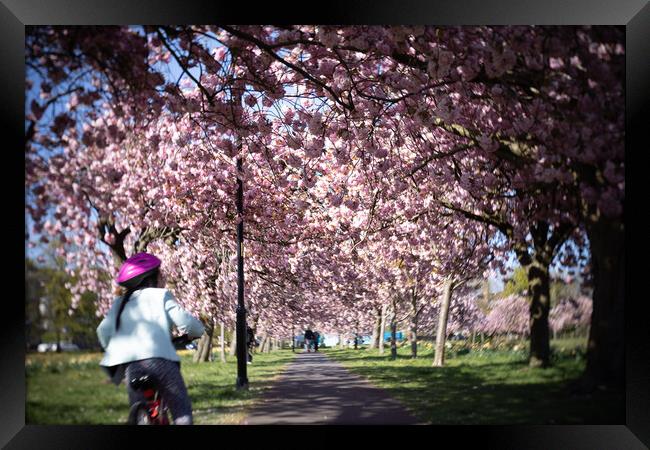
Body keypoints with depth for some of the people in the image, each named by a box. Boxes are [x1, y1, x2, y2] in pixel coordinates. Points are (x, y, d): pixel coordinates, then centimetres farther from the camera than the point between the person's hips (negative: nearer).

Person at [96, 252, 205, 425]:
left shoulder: (121, 302, 23)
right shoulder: (162, 295, 11)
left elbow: (103, 330, 14)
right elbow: (185, 321, 2)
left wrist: (113, 350, 32)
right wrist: (196, 331, 23)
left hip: (131, 362, 4)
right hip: (161, 358, -4)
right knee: (182, 410, 5)